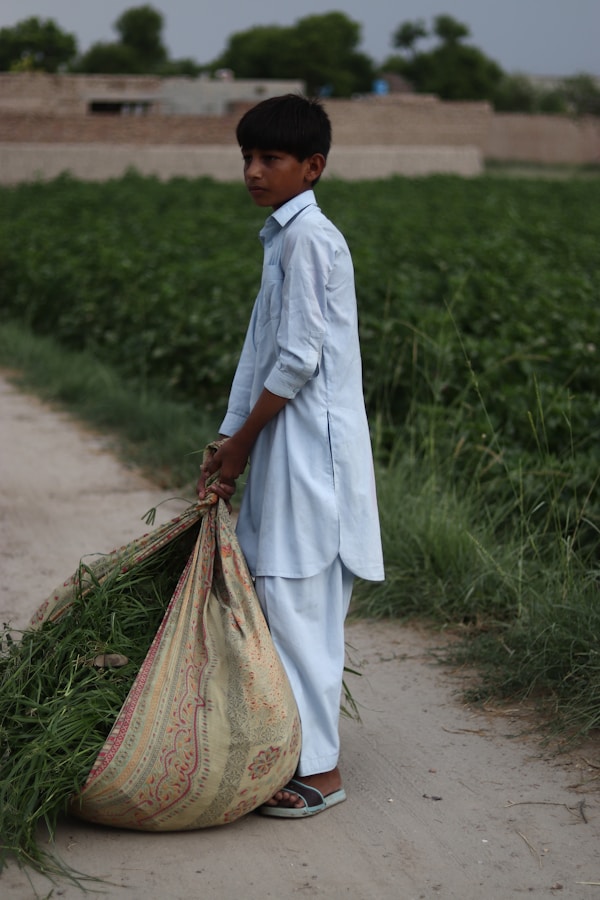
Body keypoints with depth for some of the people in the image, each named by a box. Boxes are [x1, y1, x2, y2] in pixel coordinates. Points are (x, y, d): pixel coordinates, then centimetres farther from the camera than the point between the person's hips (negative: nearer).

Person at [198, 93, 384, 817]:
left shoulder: (309, 236, -13)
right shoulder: (284, 237, 16)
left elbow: (299, 358, -17)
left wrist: (241, 442, -9)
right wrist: (228, 444, 11)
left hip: (312, 444, -10)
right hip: (285, 442, 10)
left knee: (295, 599, -7)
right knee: (276, 593, 13)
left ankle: (319, 769, 2)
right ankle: (294, 747, 23)